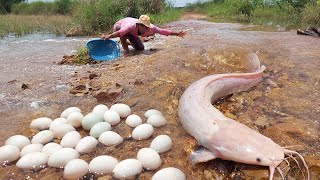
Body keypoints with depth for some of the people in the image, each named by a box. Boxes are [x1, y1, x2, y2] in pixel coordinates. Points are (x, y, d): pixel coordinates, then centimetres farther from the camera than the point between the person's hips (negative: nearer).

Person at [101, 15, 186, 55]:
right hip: (119, 25, -5)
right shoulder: (131, 25, -46)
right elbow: (120, 32, -61)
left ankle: (128, 43, 29)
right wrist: (108, 36, -76)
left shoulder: (150, 27, -30)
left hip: (132, 33, 5)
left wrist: (177, 34, -24)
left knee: (141, 48, -1)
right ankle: (125, 47, -17)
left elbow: (163, 31, -25)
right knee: (120, 28, -41)